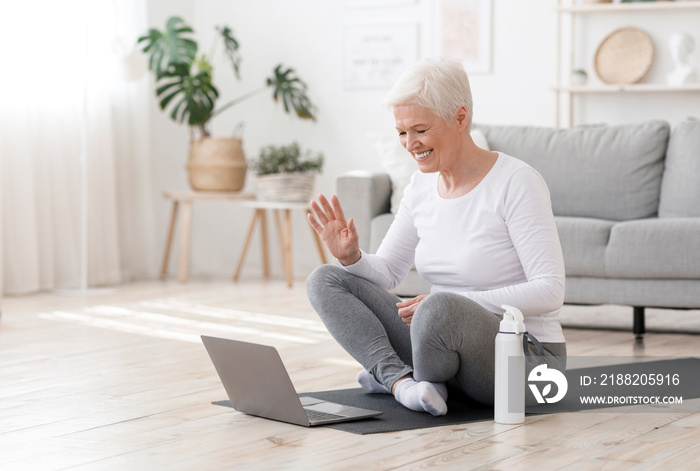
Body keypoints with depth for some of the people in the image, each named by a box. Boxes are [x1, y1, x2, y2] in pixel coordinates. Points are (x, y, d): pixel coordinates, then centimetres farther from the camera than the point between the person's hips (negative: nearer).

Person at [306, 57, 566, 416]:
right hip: (446, 337, 7)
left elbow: (550, 292, -20)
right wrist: (351, 256, -11)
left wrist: (461, 305, -28)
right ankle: (404, 380, -19)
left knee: (441, 307, -39)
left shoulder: (516, 183, -16)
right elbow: (386, 273, 12)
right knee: (325, 279, -1)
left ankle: (393, 376, -6)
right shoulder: (422, 186, 6)